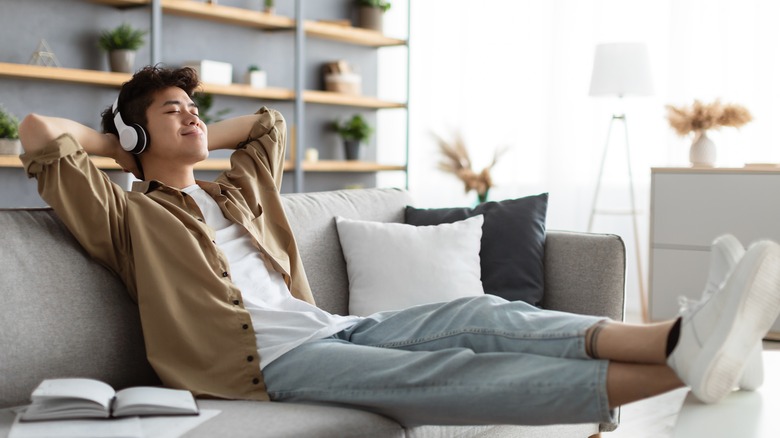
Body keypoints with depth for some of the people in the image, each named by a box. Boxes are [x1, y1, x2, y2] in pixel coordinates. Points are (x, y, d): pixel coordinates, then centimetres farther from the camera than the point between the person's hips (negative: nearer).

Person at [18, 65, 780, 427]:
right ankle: (679, 367, -47)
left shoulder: (237, 190, 31)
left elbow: (269, 121, 48)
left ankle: (677, 338, -41)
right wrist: (114, 139, 17)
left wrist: (196, 141, 36)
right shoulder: (129, 215, 10)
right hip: (268, 357, -8)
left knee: (481, 314, -20)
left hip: (333, 328, 8)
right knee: (437, 371, -29)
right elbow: (40, 133, -1)